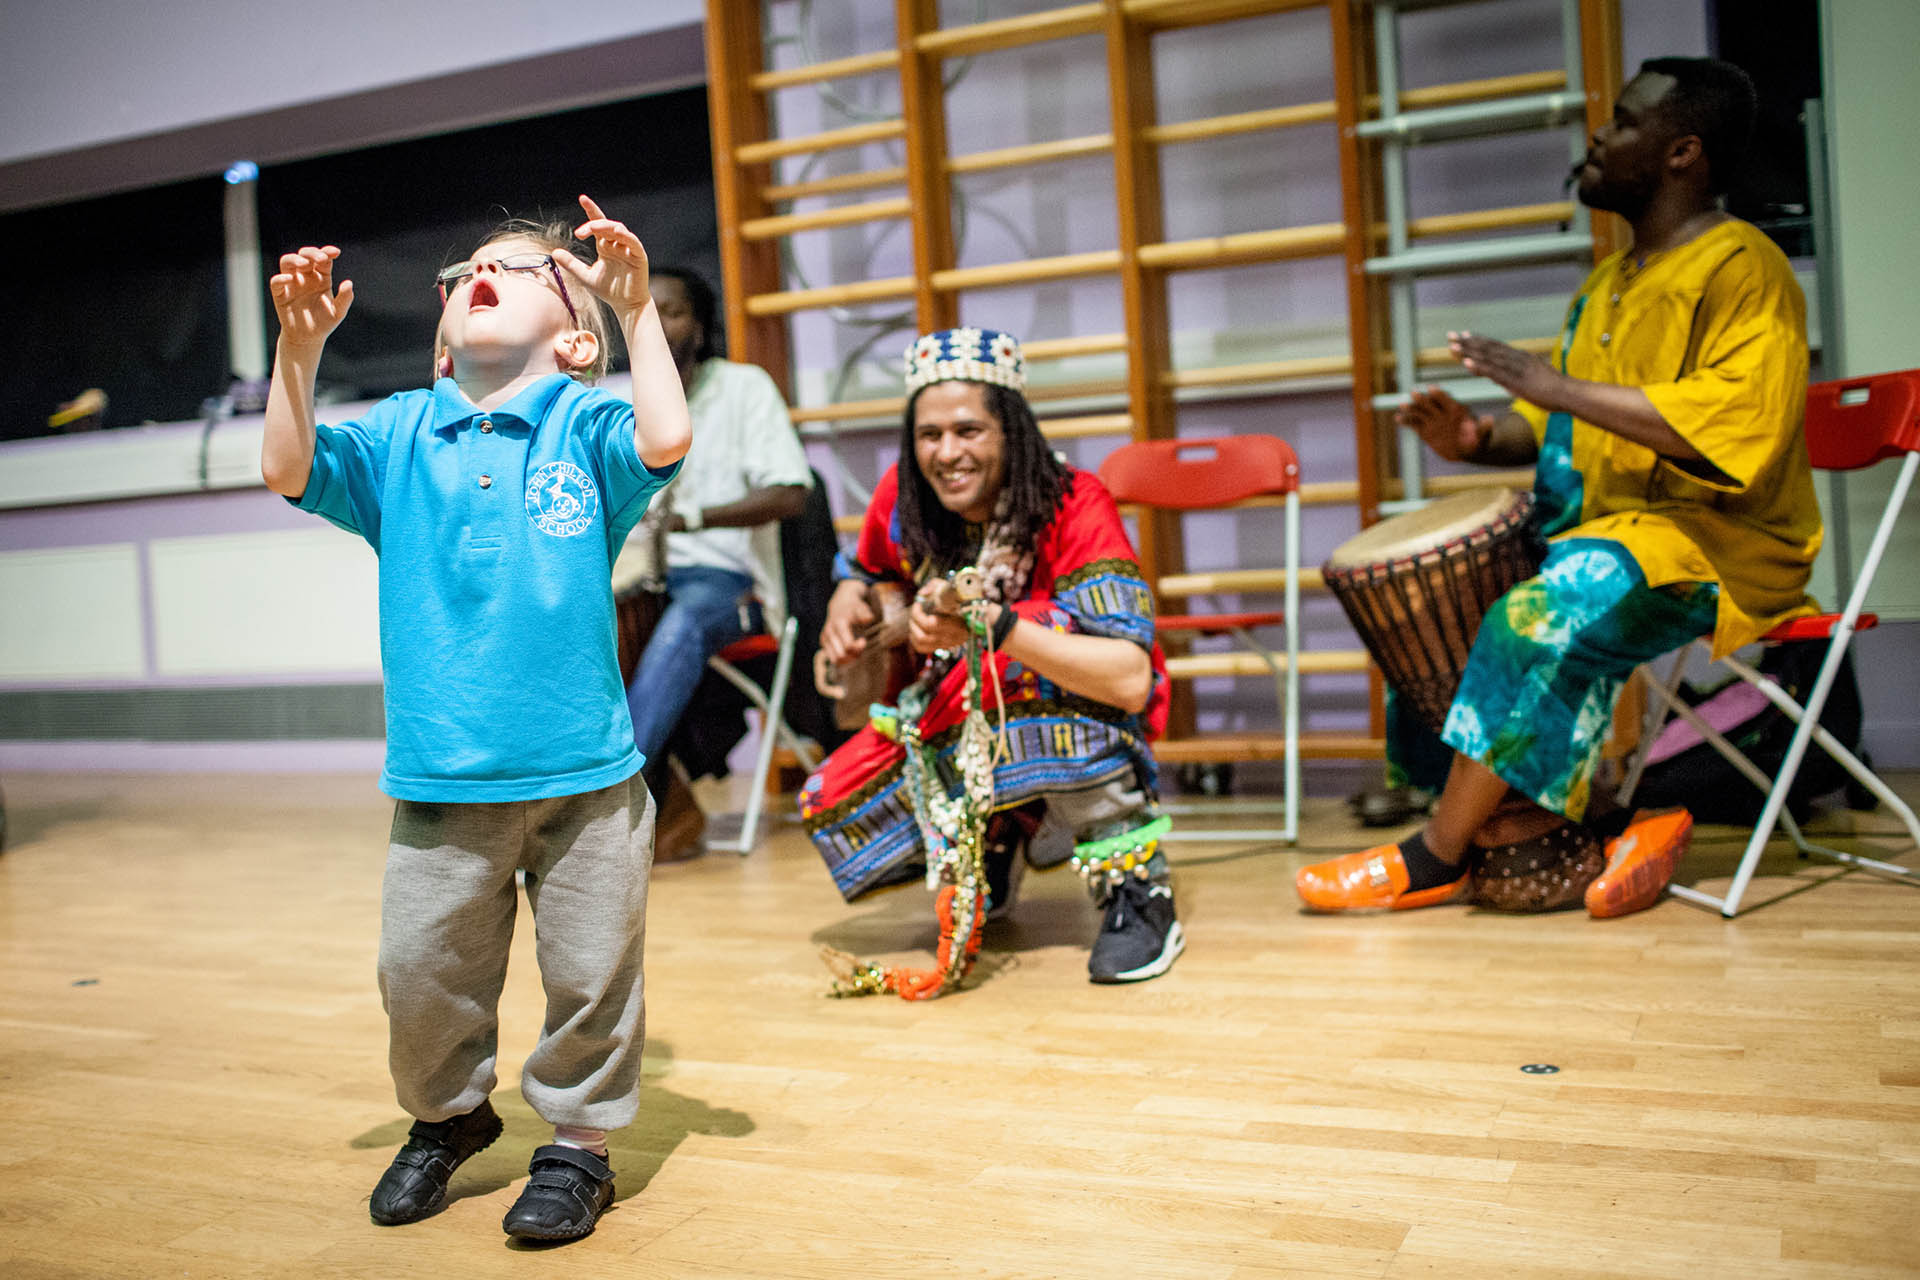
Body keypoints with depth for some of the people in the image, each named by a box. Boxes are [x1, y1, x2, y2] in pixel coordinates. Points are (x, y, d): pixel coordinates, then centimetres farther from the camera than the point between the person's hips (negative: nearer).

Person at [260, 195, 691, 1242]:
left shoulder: (582, 427, 0)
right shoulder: (399, 431, 8)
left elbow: (665, 439, -19)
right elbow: (289, 471, -3)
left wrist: (636, 306, -19)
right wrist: (299, 348, -13)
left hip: (584, 772, -2)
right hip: (441, 776, 2)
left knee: (589, 971, 7)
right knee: (421, 972, 10)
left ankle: (577, 1142, 29)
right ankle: (446, 1117, 37)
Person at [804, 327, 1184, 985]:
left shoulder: (1073, 505, -24)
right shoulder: (903, 496, -10)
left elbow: (1130, 678, -36)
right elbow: (870, 572, 15)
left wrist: (992, 625, -46)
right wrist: (849, 597, -10)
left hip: (1088, 722, -5)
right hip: (960, 717, 5)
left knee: (1048, 624, -37)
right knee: (829, 810, -11)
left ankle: (1135, 887, -23)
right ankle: (997, 845, 17)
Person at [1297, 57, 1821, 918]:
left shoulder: (1742, 268, -8)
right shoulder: (1609, 281, 20)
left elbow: (1739, 426, -22)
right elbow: (1556, 426, 21)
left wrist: (1557, 386, -23)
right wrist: (1476, 437, -2)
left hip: (1722, 539, -9)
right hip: (1603, 524, 9)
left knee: (1541, 616, -32)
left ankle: (1435, 860, -18)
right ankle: (1533, 826, -16)